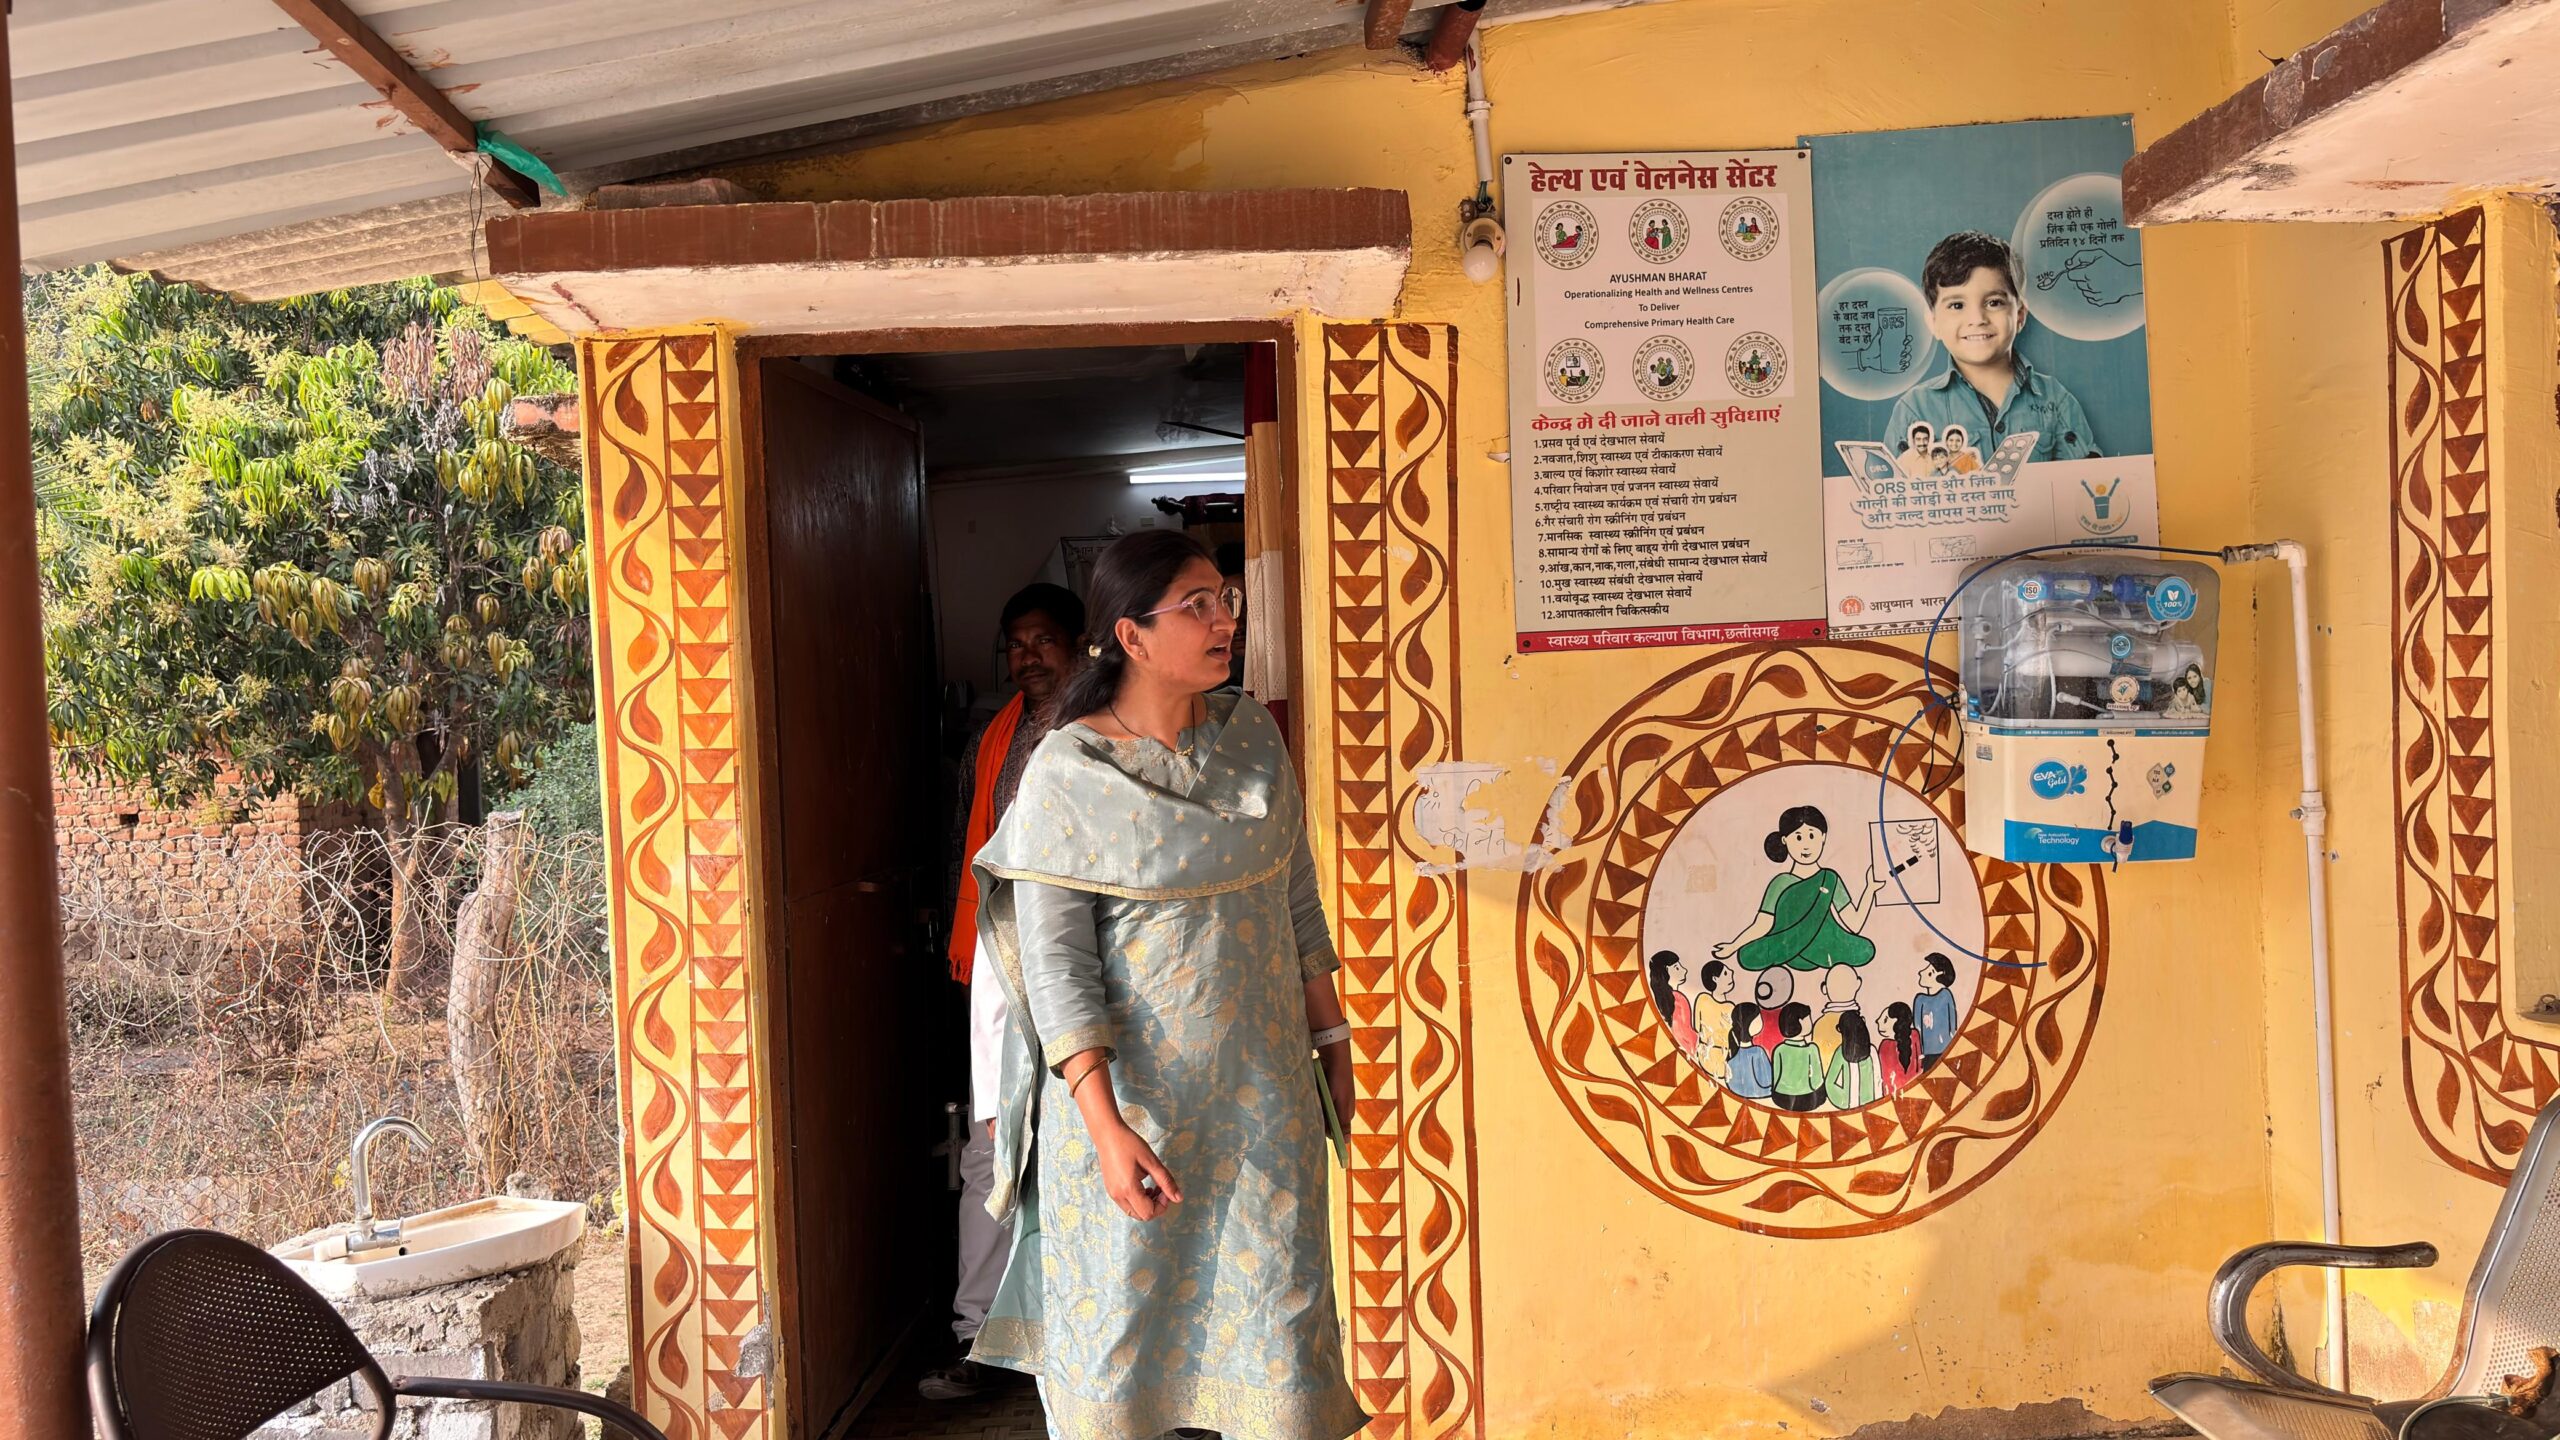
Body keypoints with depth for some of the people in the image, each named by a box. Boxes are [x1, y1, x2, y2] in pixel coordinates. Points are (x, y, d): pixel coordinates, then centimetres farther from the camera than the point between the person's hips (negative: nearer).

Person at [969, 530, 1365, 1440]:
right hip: (1130, 1091, -4)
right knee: (1121, 1319, 9)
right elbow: (1056, 965, -14)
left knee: (1276, 1307, 9)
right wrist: (1106, 1126, -21)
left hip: (1261, 1092, 4)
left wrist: (1333, 1040, 12)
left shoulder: (1251, 734, 3)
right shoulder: (1066, 773, -12)